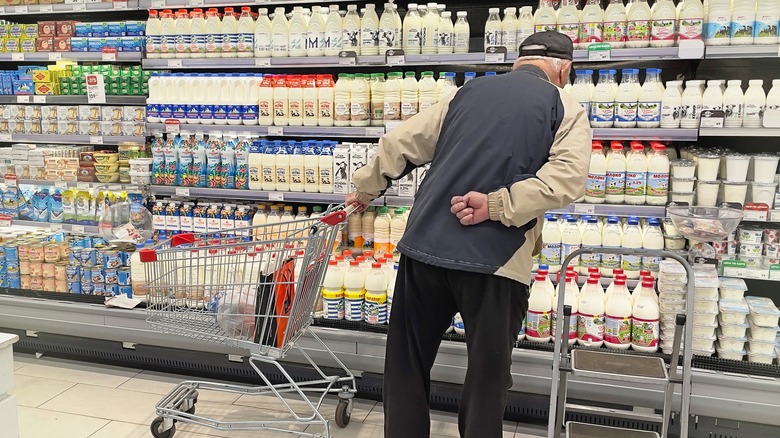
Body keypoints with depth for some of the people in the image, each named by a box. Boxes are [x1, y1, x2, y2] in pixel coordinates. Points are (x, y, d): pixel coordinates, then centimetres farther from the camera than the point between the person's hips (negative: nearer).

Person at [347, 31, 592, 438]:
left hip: (423, 245, 3)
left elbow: (402, 143, 18)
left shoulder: (466, 92, 16)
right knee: (487, 377, 13)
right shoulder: (564, 107, 7)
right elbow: (567, 175, -12)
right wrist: (498, 205, -12)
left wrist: (364, 188, 30)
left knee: (406, 366, 17)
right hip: (494, 260, -3)